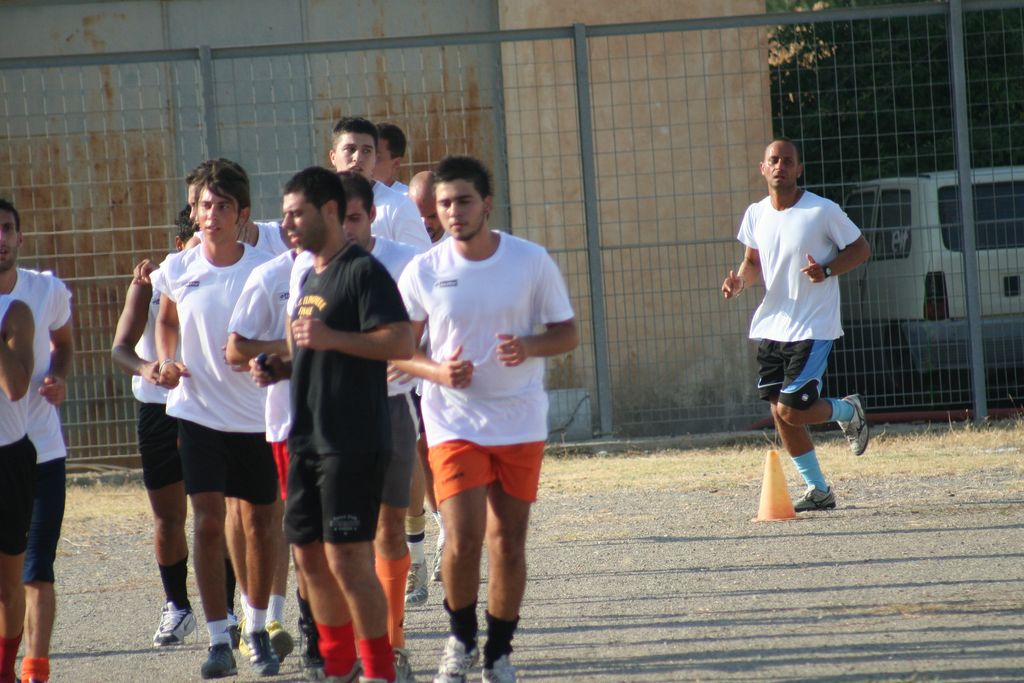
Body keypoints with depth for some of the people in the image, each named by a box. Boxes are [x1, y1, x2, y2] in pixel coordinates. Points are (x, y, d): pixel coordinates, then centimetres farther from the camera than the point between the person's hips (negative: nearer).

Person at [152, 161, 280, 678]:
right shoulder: (178, 270, -1)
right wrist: (166, 361, 0)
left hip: (257, 416, 0)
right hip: (199, 414, 0)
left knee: (259, 526, 10)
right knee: (208, 524, -9)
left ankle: (258, 631, 27)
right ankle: (218, 640, -5)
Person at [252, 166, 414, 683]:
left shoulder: (363, 271, -10)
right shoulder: (309, 278, 18)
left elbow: (400, 343, -19)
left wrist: (330, 338, -23)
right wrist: (281, 368, 11)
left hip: (353, 441, -9)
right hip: (307, 438, 9)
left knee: (347, 557, -10)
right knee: (309, 555, 11)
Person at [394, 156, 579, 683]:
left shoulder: (532, 261, -2)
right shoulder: (424, 271, -3)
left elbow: (568, 333, 3)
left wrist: (528, 347, -18)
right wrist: (438, 372, -15)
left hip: (520, 424, 1)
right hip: (454, 426, -1)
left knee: (509, 545, 5)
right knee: (463, 541, -13)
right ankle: (461, 640, 11)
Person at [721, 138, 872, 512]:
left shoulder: (823, 211, -11)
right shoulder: (756, 215, 5)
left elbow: (861, 249, -2)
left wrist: (828, 270, -19)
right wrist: (739, 280, -3)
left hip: (812, 327, -6)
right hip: (770, 326, 6)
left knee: (791, 410, -13)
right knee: (780, 414, 4)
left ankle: (847, 411, 18)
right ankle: (817, 489, 18)